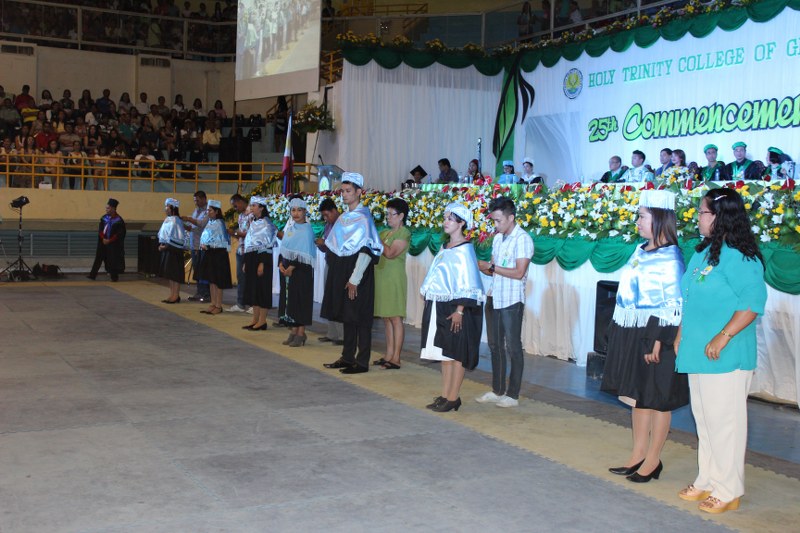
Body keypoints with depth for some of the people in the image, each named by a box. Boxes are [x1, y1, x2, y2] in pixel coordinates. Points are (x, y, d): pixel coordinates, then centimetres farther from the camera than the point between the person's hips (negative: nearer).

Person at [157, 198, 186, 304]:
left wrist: (167, 246, -18)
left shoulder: (175, 220, -14)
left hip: (174, 249, -9)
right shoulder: (167, 220, 12)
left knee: (175, 274, -4)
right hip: (166, 248, 9)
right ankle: (172, 295, 18)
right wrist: (161, 245, 5)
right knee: (169, 273, 12)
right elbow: (162, 235, 20)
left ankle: (175, 296, 1)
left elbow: (177, 237, -19)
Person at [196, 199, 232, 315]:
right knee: (211, 281, 12)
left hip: (218, 254, -8)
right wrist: (203, 246, 1)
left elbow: (221, 241, -16)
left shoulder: (219, 223, -13)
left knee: (217, 281, -1)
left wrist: (208, 246, -16)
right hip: (209, 253, 8)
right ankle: (213, 304, 19)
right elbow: (204, 237, 19)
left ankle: (218, 306, 6)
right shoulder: (209, 223, 11)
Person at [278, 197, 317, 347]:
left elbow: (304, 253, -15)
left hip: (301, 269, -7)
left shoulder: (306, 229, -8)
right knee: (289, 299, 8)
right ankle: (293, 331, 16)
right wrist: (281, 264, -3)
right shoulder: (290, 227, 12)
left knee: (300, 299, -4)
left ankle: (301, 333, 1)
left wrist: (292, 267, -18)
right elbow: (284, 248, 11)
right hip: (287, 269, 7)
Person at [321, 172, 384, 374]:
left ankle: (362, 361, 4)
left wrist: (354, 280, -19)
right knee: (346, 315, 13)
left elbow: (366, 251, -18)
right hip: (342, 272, 8)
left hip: (357, 275, -8)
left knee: (360, 318, -2)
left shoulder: (363, 218, -14)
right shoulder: (344, 217, 11)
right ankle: (347, 357, 22)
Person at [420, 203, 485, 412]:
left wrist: (459, 310, -21)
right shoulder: (444, 248, 13)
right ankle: (445, 395, 19)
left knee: (456, 353, -1)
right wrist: (428, 297, 14)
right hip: (439, 307, 8)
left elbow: (467, 283, -17)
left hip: (456, 308, -8)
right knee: (444, 352, 12)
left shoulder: (464, 250, -12)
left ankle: (453, 398, 5)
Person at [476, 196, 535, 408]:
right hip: (494, 299, 8)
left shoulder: (522, 239, -12)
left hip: (512, 301, -7)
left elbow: (519, 272, -18)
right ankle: (497, 390, 24)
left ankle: (512, 395, 10)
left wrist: (492, 267, -15)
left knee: (513, 348, 2)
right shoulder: (497, 238, 11)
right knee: (495, 346, 13)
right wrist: (482, 268, -5)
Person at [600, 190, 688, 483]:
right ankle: (638, 455, 26)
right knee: (637, 395, 15)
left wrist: (658, 341, -21)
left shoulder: (669, 257, -15)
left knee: (657, 399, 4)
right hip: (631, 335, 9)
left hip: (654, 336, -9)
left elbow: (674, 303, -18)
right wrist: (620, 334, 15)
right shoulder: (640, 251, 10)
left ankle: (653, 460, 14)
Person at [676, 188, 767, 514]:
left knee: (723, 421, -1)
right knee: (704, 420, 16)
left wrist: (723, 337, -24)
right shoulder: (704, 253, 13)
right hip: (697, 353, 9)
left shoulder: (737, 257, -15)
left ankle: (728, 491, 10)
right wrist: (681, 336, 18)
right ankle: (707, 481, 29)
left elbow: (752, 303, -21)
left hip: (726, 356, -9)